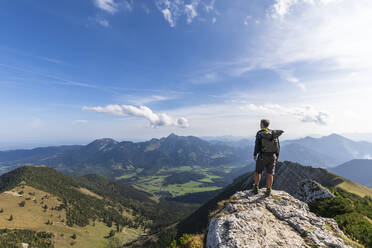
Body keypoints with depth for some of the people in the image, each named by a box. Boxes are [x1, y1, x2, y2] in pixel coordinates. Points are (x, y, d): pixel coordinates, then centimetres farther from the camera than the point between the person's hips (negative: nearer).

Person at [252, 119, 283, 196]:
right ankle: (268, 191, 10)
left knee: (258, 171, 12)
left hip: (262, 156, -3)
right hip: (272, 156, 3)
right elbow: (278, 146, 7)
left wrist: (255, 155, -5)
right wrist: (277, 156, 14)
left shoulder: (259, 133, -8)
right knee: (270, 174, 7)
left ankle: (256, 188, 14)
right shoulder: (274, 133, 6)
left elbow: (257, 145, -13)